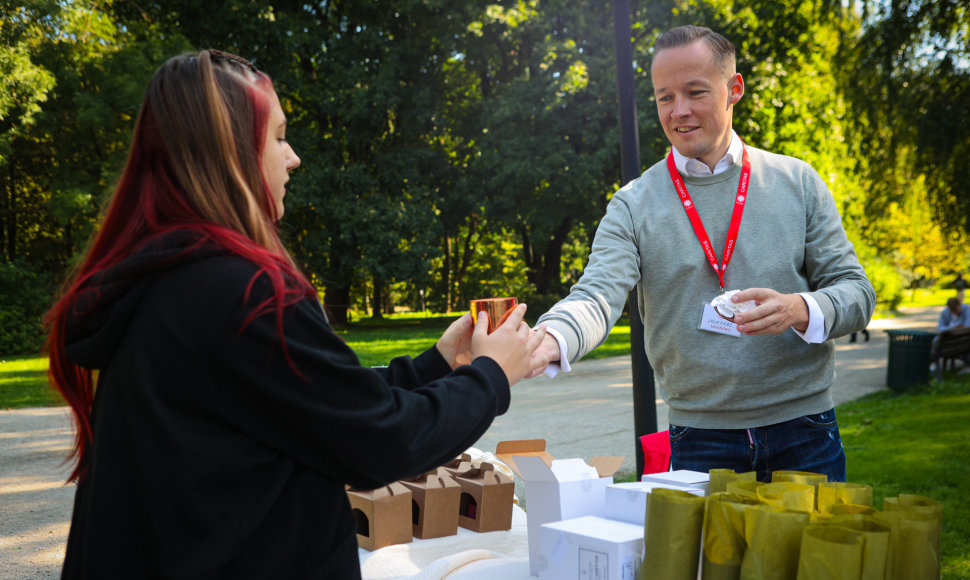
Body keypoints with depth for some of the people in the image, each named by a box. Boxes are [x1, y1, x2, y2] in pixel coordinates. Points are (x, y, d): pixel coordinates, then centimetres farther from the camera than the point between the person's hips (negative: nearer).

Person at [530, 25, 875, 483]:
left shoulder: (796, 182, 3)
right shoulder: (633, 206, -1)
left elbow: (855, 291, 3)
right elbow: (598, 297, -15)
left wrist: (799, 310, -20)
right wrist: (545, 343, -38)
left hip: (803, 434, 1)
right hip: (699, 440, -1)